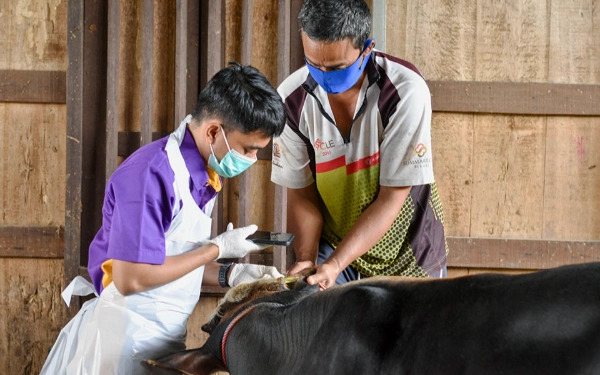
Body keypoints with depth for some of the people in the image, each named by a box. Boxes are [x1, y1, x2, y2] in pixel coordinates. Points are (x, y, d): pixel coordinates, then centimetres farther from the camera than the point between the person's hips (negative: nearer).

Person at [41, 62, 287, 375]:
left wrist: (232, 275, -1)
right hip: (127, 338, -8)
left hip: (164, 336, 8)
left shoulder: (202, 177, 6)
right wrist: (218, 249, -15)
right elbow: (130, 279, -23)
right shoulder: (152, 174, -21)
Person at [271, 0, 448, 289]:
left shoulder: (405, 91, -25)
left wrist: (335, 264, -30)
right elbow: (301, 195, -7)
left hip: (406, 253, -2)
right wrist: (306, 260, -24)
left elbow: (391, 198, -22)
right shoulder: (291, 99, -16)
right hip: (333, 246, 2)